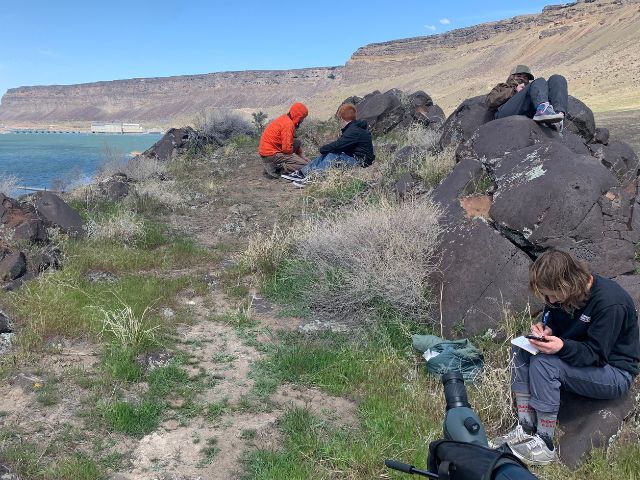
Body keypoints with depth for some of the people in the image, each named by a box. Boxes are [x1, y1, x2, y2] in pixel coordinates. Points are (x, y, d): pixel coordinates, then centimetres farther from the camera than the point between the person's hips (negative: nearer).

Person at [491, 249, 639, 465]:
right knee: (521, 348, -9)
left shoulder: (610, 303, -28)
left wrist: (562, 347, -41)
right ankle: (526, 429, -11)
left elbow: (597, 354, -26)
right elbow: (552, 317, 11)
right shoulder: (569, 291, -5)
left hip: (615, 372, -8)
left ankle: (545, 444, -18)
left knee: (544, 364, -29)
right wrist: (545, 327, -11)